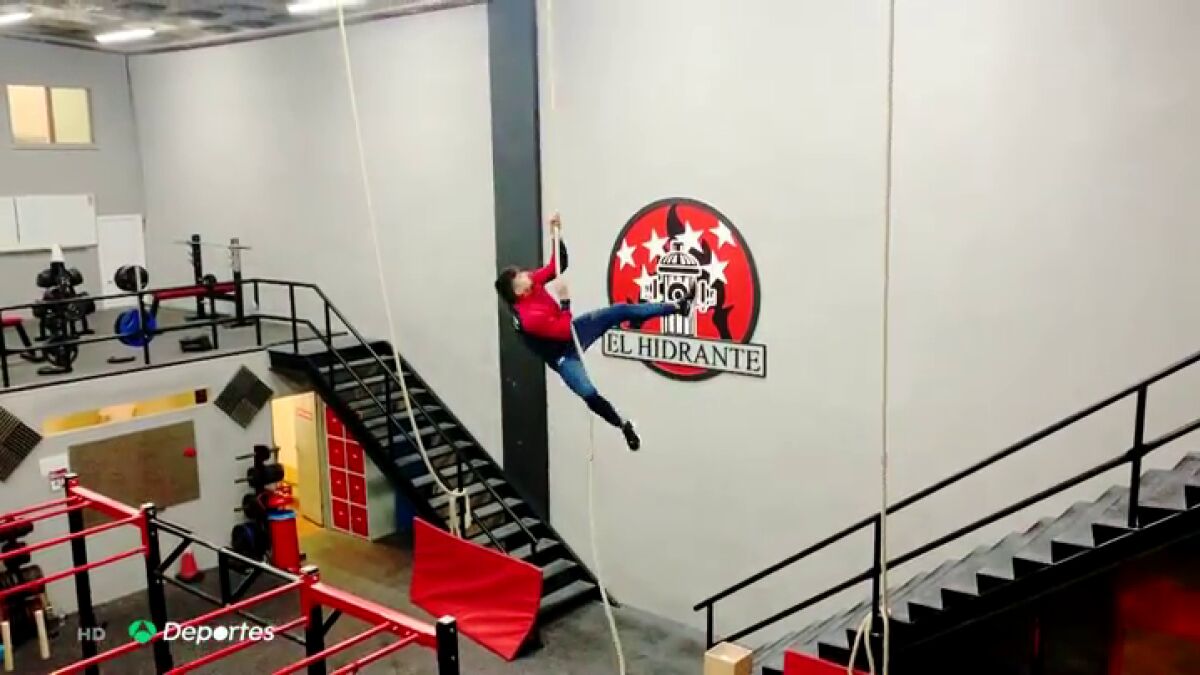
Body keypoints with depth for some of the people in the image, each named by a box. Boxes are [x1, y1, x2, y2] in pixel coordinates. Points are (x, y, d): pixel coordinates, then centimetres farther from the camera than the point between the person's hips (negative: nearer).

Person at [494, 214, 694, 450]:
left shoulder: (531, 282, -12)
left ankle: (677, 306, 2)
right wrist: (565, 301, -30)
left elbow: (558, 266, -3)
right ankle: (624, 425, -2)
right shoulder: (528, 317, -35)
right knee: (589, 393, -25)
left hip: (571, 331, 7)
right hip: (564, 355, -7)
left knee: (621, 311, -4)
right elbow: (564, 330, -32)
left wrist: (557, 236, -15)